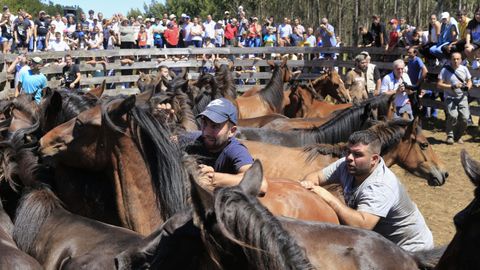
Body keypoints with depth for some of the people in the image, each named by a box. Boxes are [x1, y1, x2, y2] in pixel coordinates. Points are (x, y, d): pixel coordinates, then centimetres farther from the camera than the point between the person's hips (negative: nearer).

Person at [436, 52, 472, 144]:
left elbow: (469, 82, 15)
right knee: (453, 116, -24)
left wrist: (467, 87, -10)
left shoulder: (464, 69, 5)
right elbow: (439, 85, -9)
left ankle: (458, 136, 14)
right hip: (450, 98, -3)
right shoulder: (445, 70, -6)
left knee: (465, 117, -11)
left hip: (462, 97, 3)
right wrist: (452, 86, -18)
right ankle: (450, 135, -1)